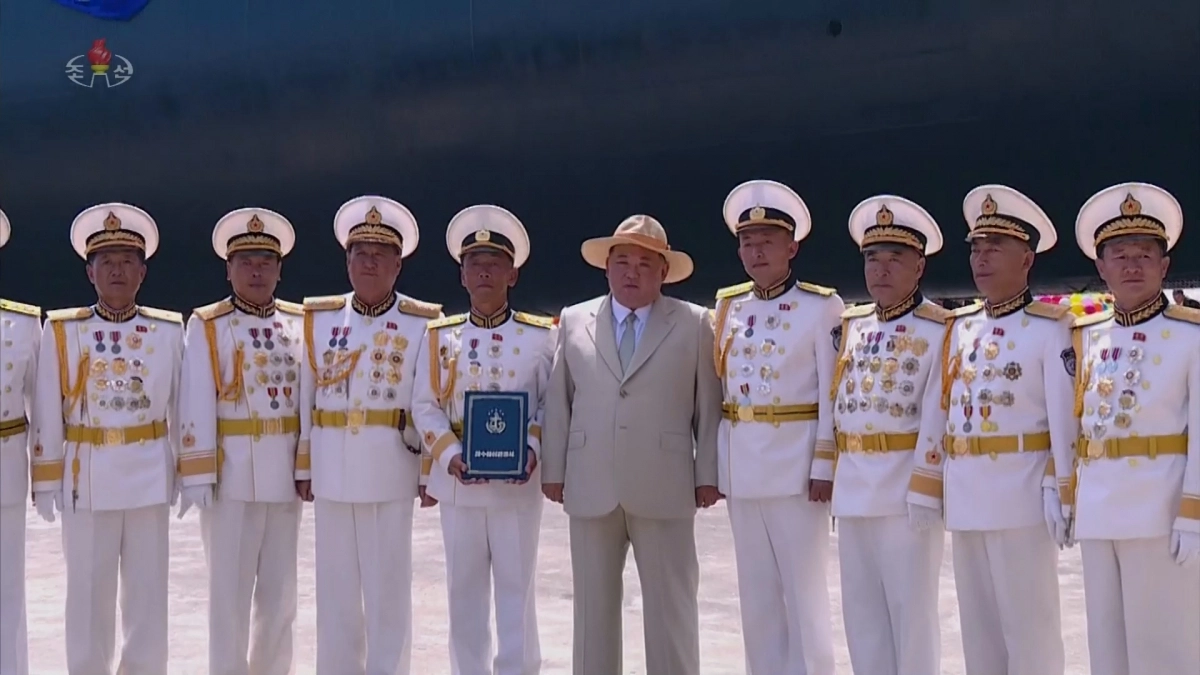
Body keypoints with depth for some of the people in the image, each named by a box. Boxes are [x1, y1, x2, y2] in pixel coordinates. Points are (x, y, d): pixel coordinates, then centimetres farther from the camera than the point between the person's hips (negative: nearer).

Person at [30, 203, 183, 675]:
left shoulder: (168, 331, 2)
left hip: (149, 478, 1)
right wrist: (45, 482, -2)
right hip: (86, 478, -1)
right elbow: (47, 412, -1)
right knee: (89, 598, 8)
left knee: (148, 597, 8)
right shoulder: (61, 331, -1)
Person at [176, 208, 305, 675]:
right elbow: (196, 404, -7)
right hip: (231, 472, -3)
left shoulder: (300, 323, 7)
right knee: (229, 593, 4)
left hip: (285, 473, 4)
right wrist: (197, 474, -12)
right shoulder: (206, 325, -3)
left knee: (280, 593, 12)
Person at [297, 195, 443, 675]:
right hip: (332, 472, 3)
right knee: (335, 591, 10)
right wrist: (302, 467, 5)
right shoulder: (319, 319, 8)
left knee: (388, 590, 4)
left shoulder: (422, 324, -1)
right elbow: (305, 398, 8)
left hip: (390, 472, -3)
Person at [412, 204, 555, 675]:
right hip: (458, 481, 2)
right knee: (464, 589, 8)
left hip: (517, 481, -2)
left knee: (516, 587, 2)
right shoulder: (439, 336, 5)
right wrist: (449, 455, -14)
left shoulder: (540, 336, 2)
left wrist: (531, 448, -17)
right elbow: (425, 406, 2)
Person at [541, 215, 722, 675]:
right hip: (591, 490, 2)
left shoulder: (694, 323, 5)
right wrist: (553, 470, 5)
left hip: (664, 490, -2)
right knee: (594, 608, 9)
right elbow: (557, 402, 10)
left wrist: (708, 475, 0)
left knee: (672, 610, 3)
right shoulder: (574, 321, 10)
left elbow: (709, 406, 4)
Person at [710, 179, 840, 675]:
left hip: (795, 462, -5)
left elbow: (833, 394, -7)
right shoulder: (727, 307, 10)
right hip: (740, 466, 5)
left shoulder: (821, 307, -5)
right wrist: (713, 466, 11)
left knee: (803, 591, 1)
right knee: (756, 593, 12)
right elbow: (718, 387, 13)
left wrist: (824, 467, -12)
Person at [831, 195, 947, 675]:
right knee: (861, 613, 13)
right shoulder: (850, 326, 12)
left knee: (911, 612, 3)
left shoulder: (938, 330, -8)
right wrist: (828, 477, 12)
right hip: (853, 492, 6)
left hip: (906, 492, -6)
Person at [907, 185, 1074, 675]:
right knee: (978, 624, 14)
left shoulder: (1050, 328, -6)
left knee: (1028, 626, 2)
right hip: (964, 494, 6)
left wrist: (1062, 492, -16)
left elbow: (1065, 416, -11)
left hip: (1021, 494, -6)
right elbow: (937, 408, 11)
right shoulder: (959, 327, 11)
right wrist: (925, 487, 10)